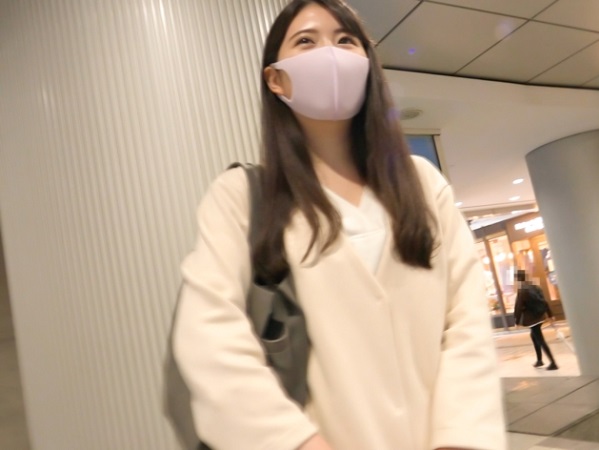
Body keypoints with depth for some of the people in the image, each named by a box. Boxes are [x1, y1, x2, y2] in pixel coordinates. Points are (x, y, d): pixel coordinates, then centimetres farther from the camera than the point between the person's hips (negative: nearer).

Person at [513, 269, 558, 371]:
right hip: (540, 316, 8)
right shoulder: (535, 287, 6)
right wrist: (550, 314, 19)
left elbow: (519, 307, -15)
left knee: (541, 341, -2)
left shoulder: (522, 291, -16)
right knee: (534, 336, 24)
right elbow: (544, 301, 11)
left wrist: (517, 320, -5)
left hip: (532, 318, -8)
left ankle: (553, 363, -1)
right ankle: (539, 360, 29)